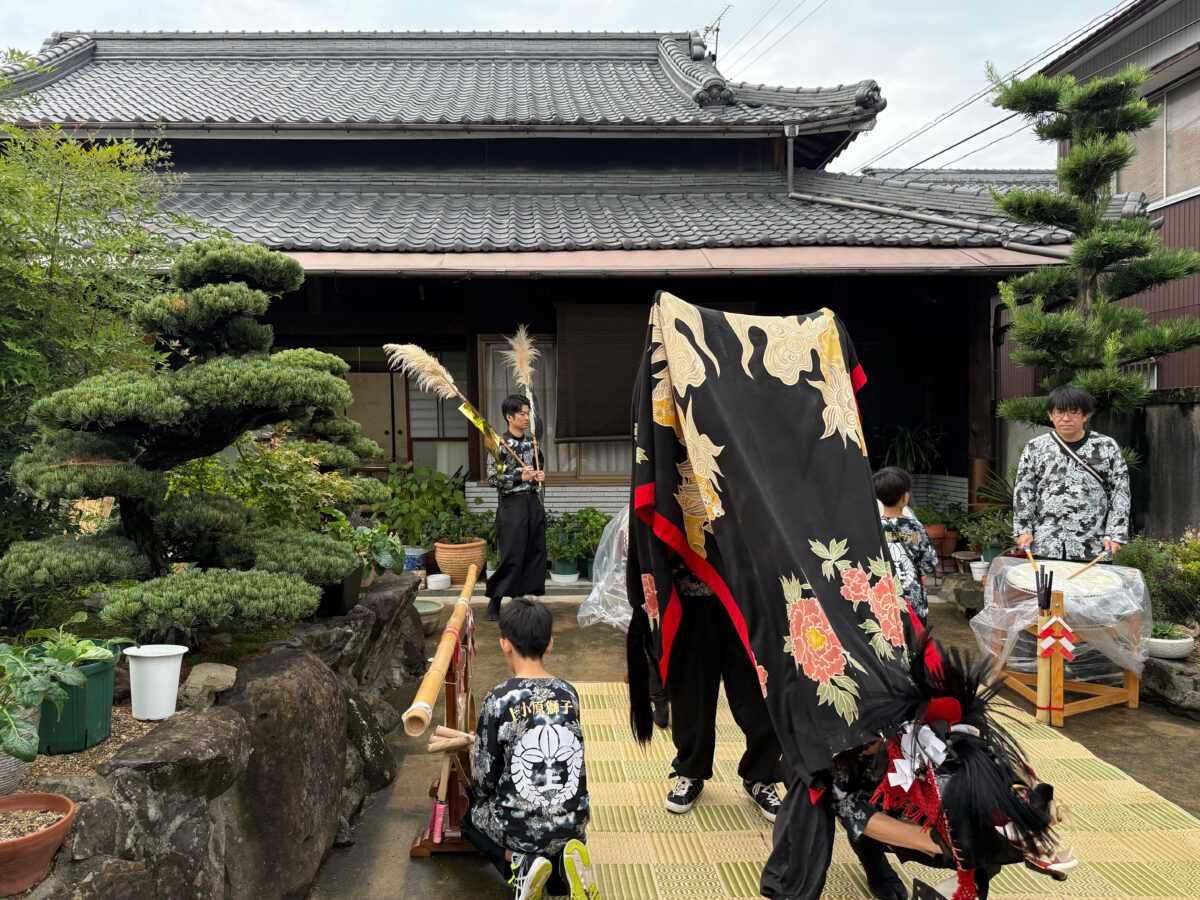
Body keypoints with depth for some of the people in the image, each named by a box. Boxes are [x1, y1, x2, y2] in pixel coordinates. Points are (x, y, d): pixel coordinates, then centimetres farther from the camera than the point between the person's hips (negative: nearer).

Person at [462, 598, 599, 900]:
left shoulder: (499, 700, -17)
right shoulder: (569, 694, -4)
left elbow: (485, 778, -9)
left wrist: (479, 798, 14)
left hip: (519, 828, -3)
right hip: (572, 823, 3)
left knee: (471, 820, 28)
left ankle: (518, 862, 1)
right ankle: (565, 859, 4)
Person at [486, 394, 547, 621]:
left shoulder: (531, 442, 11)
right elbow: (493, 478, -11)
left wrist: (540, 477, 2)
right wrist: (520, 477, -17)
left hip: (533, 502, 6)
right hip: (512, 504, -6)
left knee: (535, 553, 6)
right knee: (512, 556, -5)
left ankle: (526, 598, 16)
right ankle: (495, 600, 10)